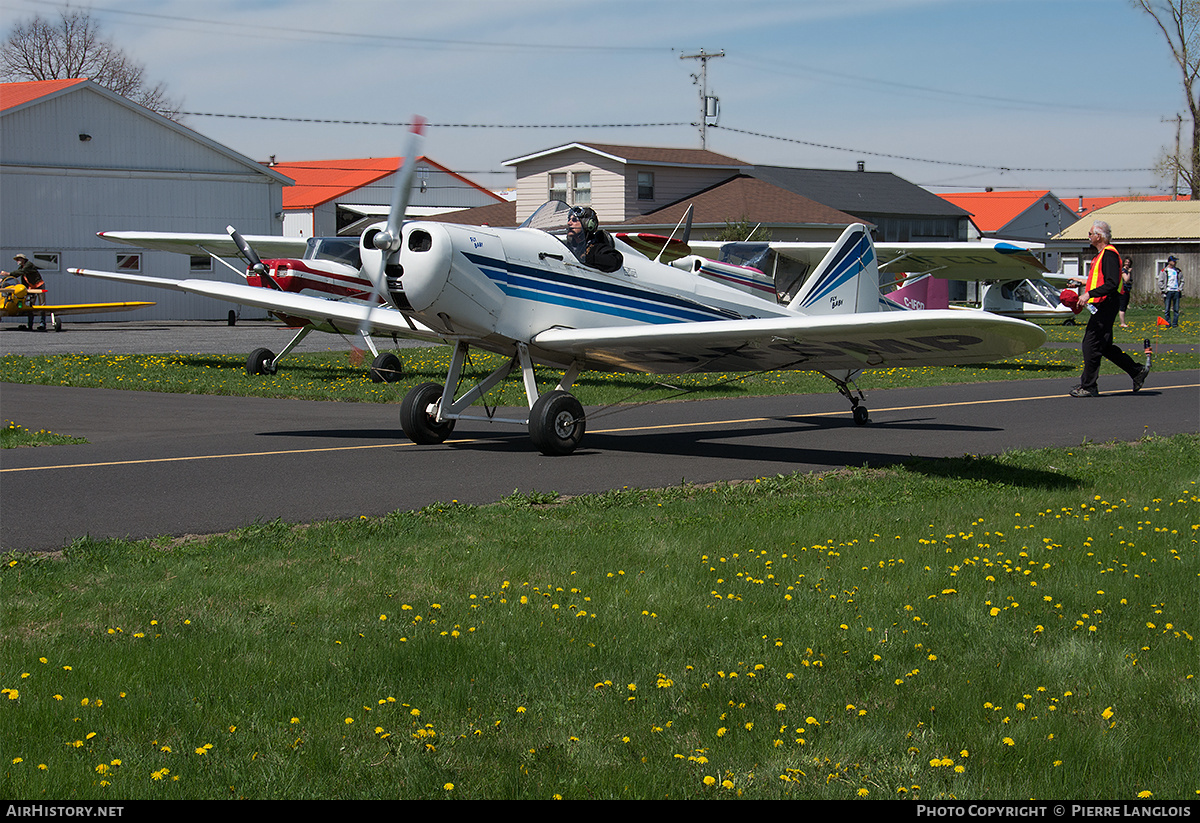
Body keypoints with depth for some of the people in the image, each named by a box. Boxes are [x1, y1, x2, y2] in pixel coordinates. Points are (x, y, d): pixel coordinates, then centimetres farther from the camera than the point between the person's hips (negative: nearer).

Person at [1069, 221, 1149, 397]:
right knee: (1104, 346, 13)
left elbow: (1112, 284, -23)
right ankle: (1137, 371, 19)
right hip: (1100, 307, 11)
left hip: (1105, 307, -11)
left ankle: (1088, 387, -2)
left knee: (1091, 346, -8)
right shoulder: (1101, 254, 19)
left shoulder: (1109, 254, -14)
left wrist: (1089, 294, -25)